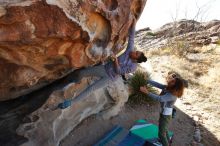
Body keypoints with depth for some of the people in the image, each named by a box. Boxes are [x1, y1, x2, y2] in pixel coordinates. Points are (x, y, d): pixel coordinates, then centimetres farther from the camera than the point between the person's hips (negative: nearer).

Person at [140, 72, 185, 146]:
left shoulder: (172, 95, -33)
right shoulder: (168, 87, -9)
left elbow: (160, 98, -41)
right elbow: (158, 85, -6)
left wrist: (147, 92, -46)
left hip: (166, 115, -9)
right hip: (164, 113, 9)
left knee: (161, 133, 10)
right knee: (164, 129, 30)